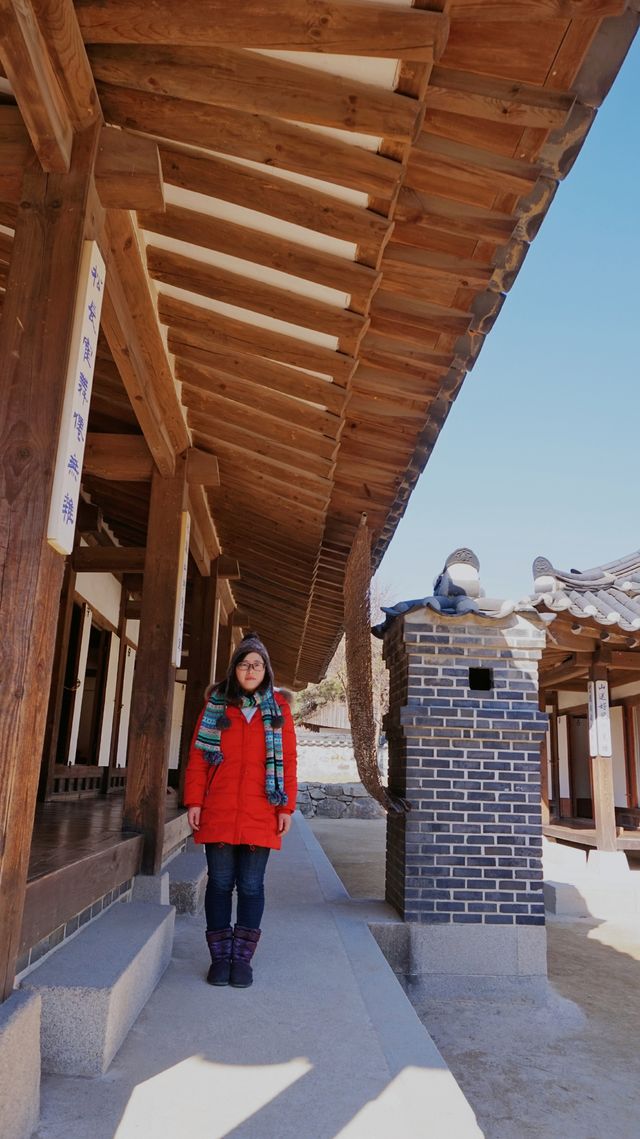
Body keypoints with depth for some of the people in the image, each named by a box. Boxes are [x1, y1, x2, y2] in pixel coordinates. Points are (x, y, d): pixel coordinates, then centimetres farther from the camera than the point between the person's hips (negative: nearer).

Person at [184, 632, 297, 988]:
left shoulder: (278, 708, 5)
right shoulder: (216, 705, 5)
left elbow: (287, 760, 3)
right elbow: (198, 755, 4)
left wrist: (287, 807, -2)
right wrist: (194, 801, -2)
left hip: (260, 814, 0)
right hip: (218, 812, 0)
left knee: (251, 886, 6)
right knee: (220, 883, 8)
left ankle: (242, 958, 20)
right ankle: (220, 957, 22)